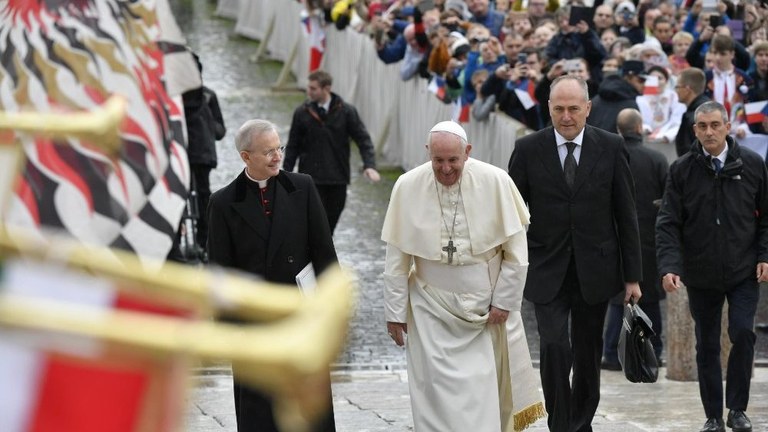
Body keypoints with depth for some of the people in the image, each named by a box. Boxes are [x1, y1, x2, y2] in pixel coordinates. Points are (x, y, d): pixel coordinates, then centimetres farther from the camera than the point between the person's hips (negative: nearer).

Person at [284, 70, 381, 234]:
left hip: (338, 178, 1)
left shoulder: (346, 112, -4)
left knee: (332, 219, 11)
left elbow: (363, 139, -3)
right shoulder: (302, 113, -3)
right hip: (311, 178, -1)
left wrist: (369, 165, -18)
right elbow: (293, 146, 5)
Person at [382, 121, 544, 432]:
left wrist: (504, 301, -5)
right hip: (432, 307, 0)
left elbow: (516, 250, -4)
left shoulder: (495, 182, -12)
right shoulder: (407, 187, -10)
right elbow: (397, 257, -2)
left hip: (485, 306, 0)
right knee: (438, 387, -3)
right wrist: (395, 311, 0)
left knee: (486, 391, 6)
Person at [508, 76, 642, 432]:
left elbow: (626, 215, 2)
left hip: (595, 271, 1)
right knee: (555, 349, -15)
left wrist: (632, 275, 0)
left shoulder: (610, 147, -1)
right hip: (547, 271, -1)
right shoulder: (528, 149, -2)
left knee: (588, 355, 10)